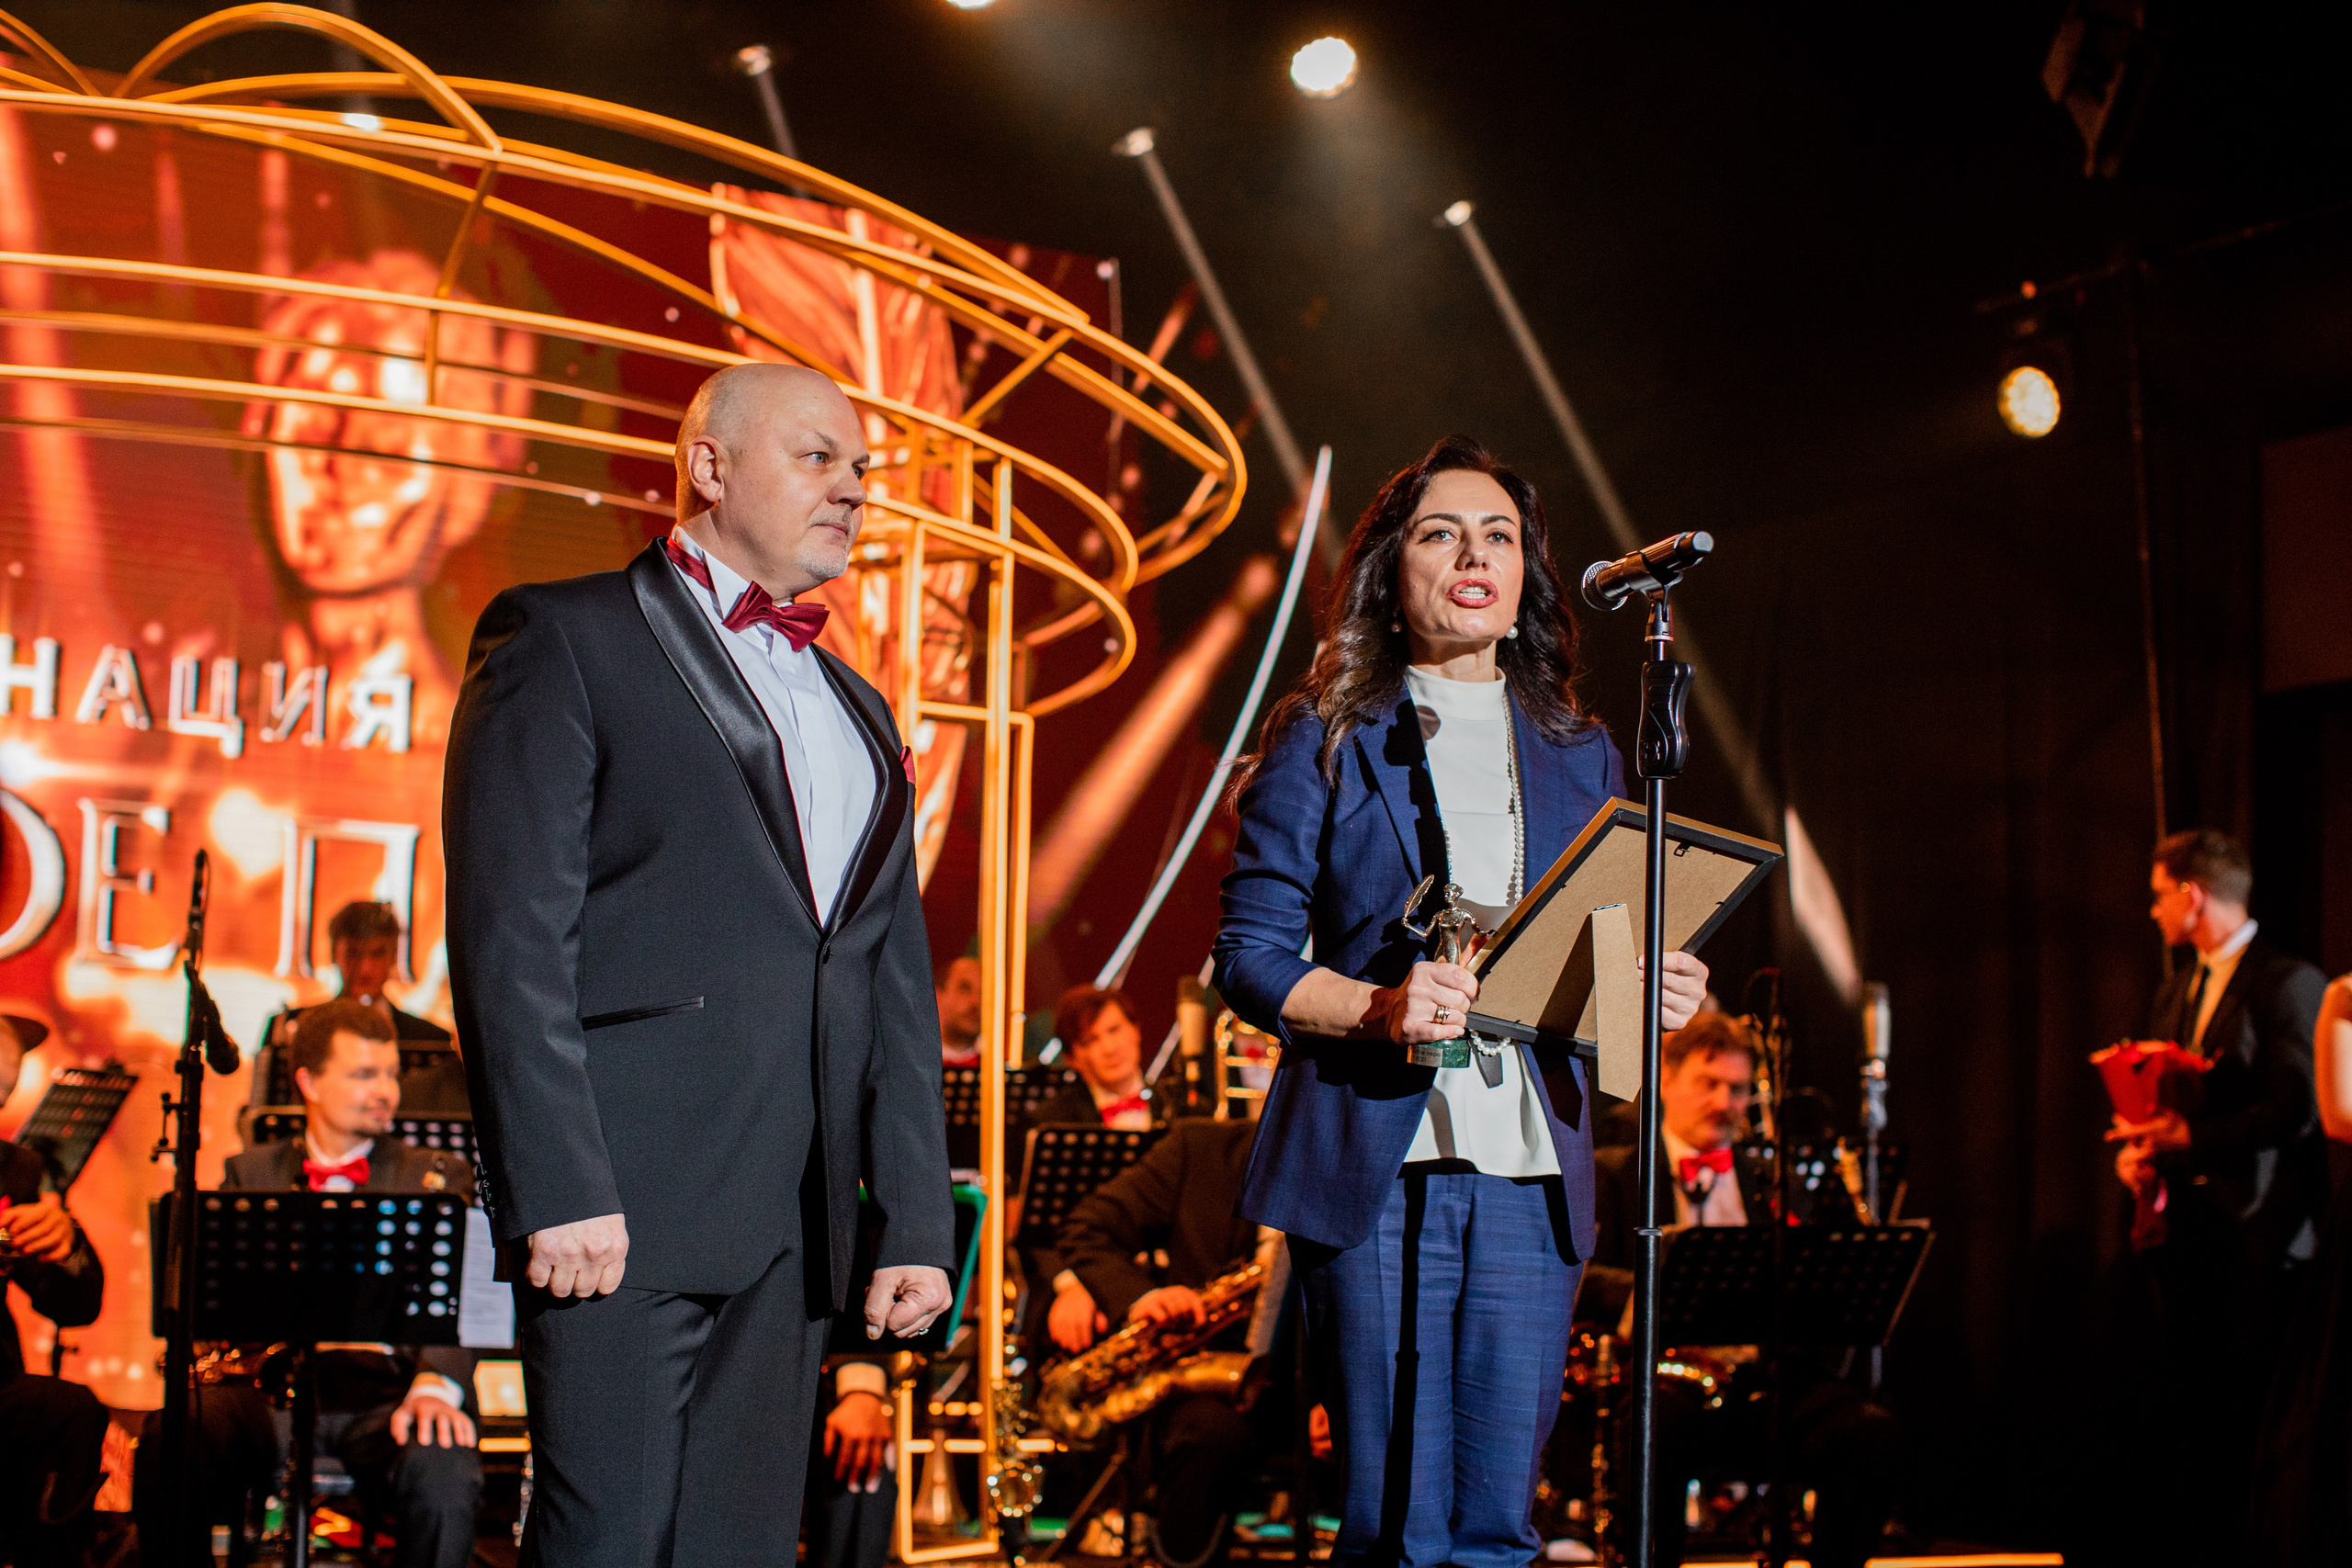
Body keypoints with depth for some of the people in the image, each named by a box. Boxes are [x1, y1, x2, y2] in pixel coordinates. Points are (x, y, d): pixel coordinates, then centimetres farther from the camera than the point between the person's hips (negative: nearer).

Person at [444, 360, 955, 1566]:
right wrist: (560, 1189, -17)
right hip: (621, 1198, -6)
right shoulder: (565, 639, 2)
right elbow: (510, 932, -8)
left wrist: (917, 1223, 11)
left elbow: (897, 985, 20)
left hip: (794, 1225, 7)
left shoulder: (860, 716, 24)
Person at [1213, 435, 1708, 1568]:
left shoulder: (1581, 757, 17)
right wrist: (1377, 1007, -17)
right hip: (1377, 1164, -3)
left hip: (1533, 1171, 3)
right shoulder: (1326, 741, 6)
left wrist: (1657, 995, -1)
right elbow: (1249, 956, 1)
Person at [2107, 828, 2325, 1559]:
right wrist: (2137, 1148, 2)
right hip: (2185, 1218, 7)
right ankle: (2188, 1541, 10)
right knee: (2183, 1397, 6)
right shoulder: (2177, 991, 18)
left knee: (2249, 1406, -6)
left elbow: (2295, 1107, -15)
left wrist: (2189, 1136, -19)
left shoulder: (2289, 983, -7)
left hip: (2256, 1226, -7)